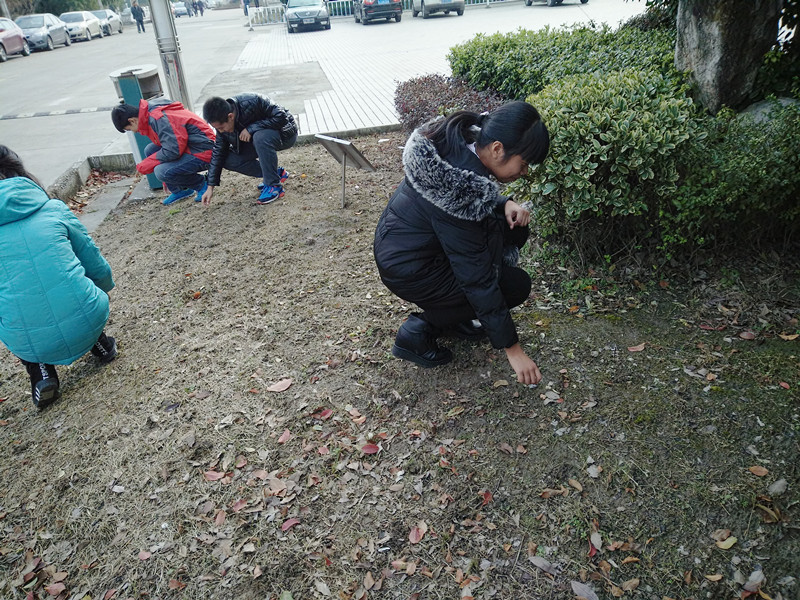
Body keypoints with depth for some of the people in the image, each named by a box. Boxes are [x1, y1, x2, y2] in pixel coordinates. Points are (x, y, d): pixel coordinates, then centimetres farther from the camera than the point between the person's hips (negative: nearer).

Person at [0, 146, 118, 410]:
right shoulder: (53, 209, 2)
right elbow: (97, 267, 11)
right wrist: (104, 289, 34)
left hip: (28, 346, -1)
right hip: (87, 325, 1)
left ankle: (40, 372, 16)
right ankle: (99, 343, 25)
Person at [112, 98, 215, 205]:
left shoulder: (158, 119, -22)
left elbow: (173, 151, -27)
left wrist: (144, 166, -13)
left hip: (202, 152, -10)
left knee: (161, 172, -23)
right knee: (150, 150, 6)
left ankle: (201, 185, 1)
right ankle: (178, 190, 9)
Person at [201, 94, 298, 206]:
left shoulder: (252, 103, -33)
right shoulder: (222, 122, -12)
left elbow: (281, 117, -32)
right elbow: (219, 152, -4)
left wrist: (251, 128, -34)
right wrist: (210, 187, -7)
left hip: (285, 134, -7)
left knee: (260, 137, -40)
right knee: (229, 160, -11)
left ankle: (274, 185, -24)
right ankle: (277, 172, 0)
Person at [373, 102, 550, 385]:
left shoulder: (465, 140, -11)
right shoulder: (457, 190, -34)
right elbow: (479, 279, -27)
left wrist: (505, 204, -11)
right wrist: (513, 349, -19)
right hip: (408, 269, -9)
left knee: (514, 230, 3)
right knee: (516, 286, -5)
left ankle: (452, 314, 14)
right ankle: (418, 330, 0)